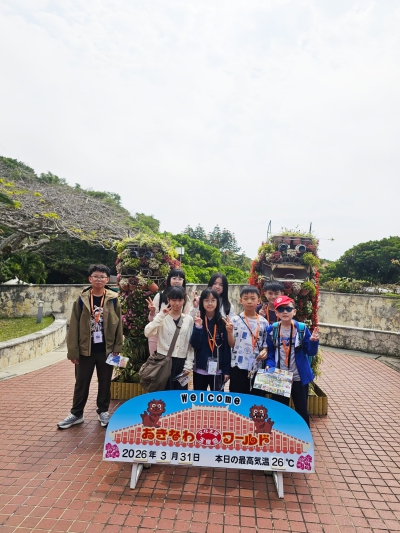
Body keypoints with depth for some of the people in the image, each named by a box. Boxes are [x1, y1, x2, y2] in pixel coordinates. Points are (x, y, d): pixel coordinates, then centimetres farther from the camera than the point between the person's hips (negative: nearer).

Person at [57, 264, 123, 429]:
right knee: (81, 383, 13)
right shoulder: (82, 299, -4)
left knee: (105, 382, 14)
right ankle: (76, 413, 31)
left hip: (106, 349, 0)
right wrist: (73, 350, -4)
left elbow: (118, 324, -1)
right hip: (85, 349, 0)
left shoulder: (113, 299, -4)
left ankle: (103, 411, 32)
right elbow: (74, 326, -2)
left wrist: (117, 347, -3)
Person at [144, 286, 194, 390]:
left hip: (181, 363, 2)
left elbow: (191, 344, 5)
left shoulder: (189, 319, 4)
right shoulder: (162, 318, -2)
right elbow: (147, 333, -18)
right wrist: (160, 316, -21)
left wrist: (188, 365, 1)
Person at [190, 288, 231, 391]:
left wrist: (227, 370, -4)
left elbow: (227, 347, -3)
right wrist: (198, 327, -21)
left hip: (218, 370, 0)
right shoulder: (197, 321, -4)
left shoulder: (222, 322, -4)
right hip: (200, 369, 1)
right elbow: (195, 345, -9)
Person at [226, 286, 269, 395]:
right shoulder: (235, 320, -3)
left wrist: (265, 351, -10)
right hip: (239, 366, -2)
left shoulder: (263, 322, 4)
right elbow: (232, 345, -2)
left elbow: (266, 343, 11)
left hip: (257, 367, 2)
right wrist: (229, 332, -19)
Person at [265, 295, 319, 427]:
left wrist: (314, 341, -25)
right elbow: (270, 352, 2)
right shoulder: (272, 330, -7)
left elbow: (310, 352, -6)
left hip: (299, 377, -1)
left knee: (302, 410, 13)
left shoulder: (302, 328, -11)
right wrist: (270, 365, -15)